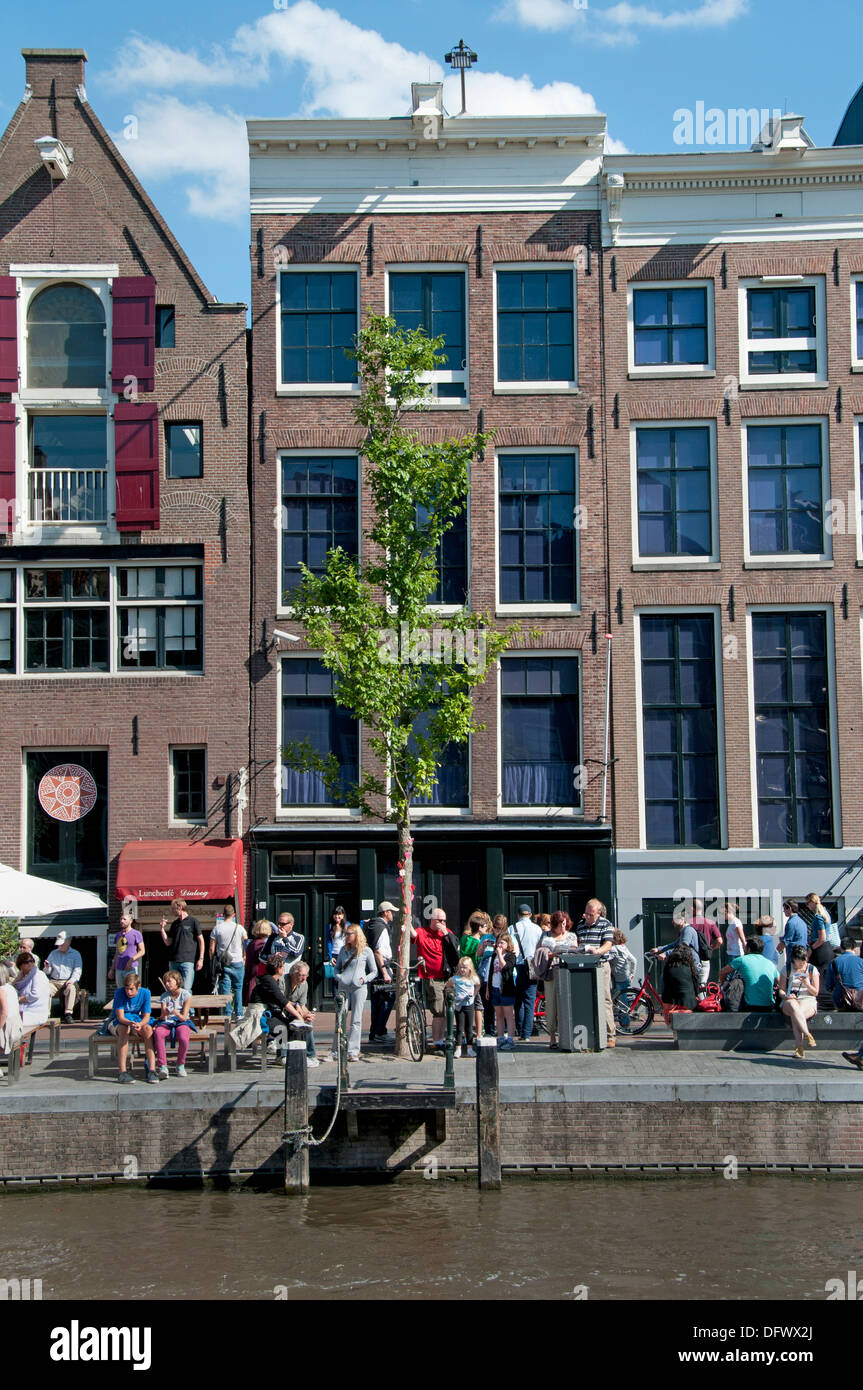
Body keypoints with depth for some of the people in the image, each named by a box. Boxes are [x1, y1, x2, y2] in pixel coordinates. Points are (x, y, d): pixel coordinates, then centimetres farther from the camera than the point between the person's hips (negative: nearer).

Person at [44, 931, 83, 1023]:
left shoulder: (75, 954, 12)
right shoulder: (53, 953, 21)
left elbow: (77, 970, 1)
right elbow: (48, 972, 20)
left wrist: (72, 980, -18)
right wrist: (47, 968, -5)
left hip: (68, 981, -2)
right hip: (53, 981, 2)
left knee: (71, 988, -37)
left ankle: (68, 1014, -37)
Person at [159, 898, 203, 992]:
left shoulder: (192, 921, 1)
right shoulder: (174, 924, 17)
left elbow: (201, 940, 0)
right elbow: (168, 943, 15)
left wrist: (201, 959, -6)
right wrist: (162, 928, 4)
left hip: (187, 961, -6)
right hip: (173, 961, 6)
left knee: (186, 989, -11)